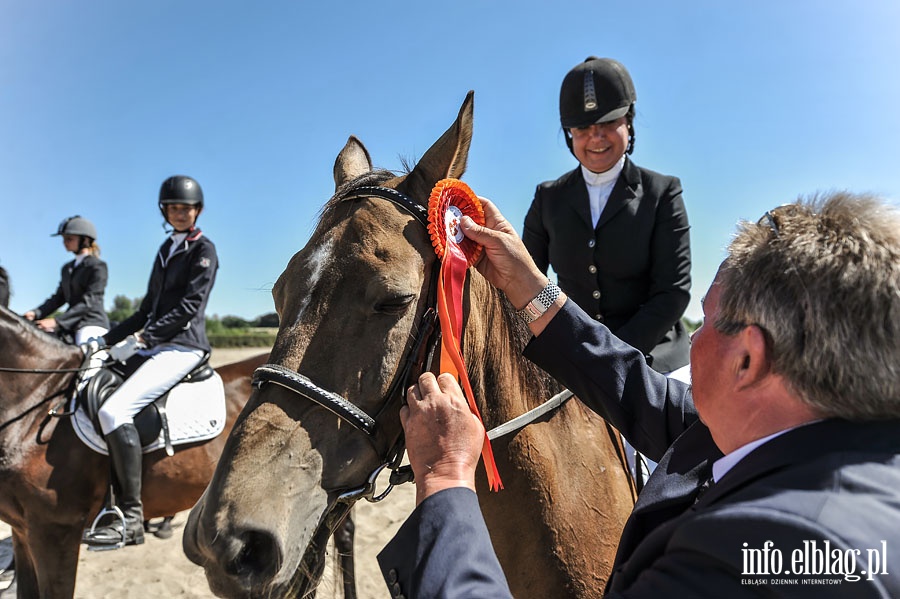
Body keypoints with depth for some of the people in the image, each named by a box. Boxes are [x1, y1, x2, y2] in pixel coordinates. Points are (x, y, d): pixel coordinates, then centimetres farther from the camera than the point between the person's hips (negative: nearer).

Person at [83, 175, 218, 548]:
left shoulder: (203, 250, -4)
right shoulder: (166, 250, 20)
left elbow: (189, 307, -14)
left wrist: (143, 338, -18)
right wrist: (107, 340, 16)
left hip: (182, 347, -9)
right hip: (153, 346, 9)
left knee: (114, 411, -27)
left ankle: (131, 517, -21)